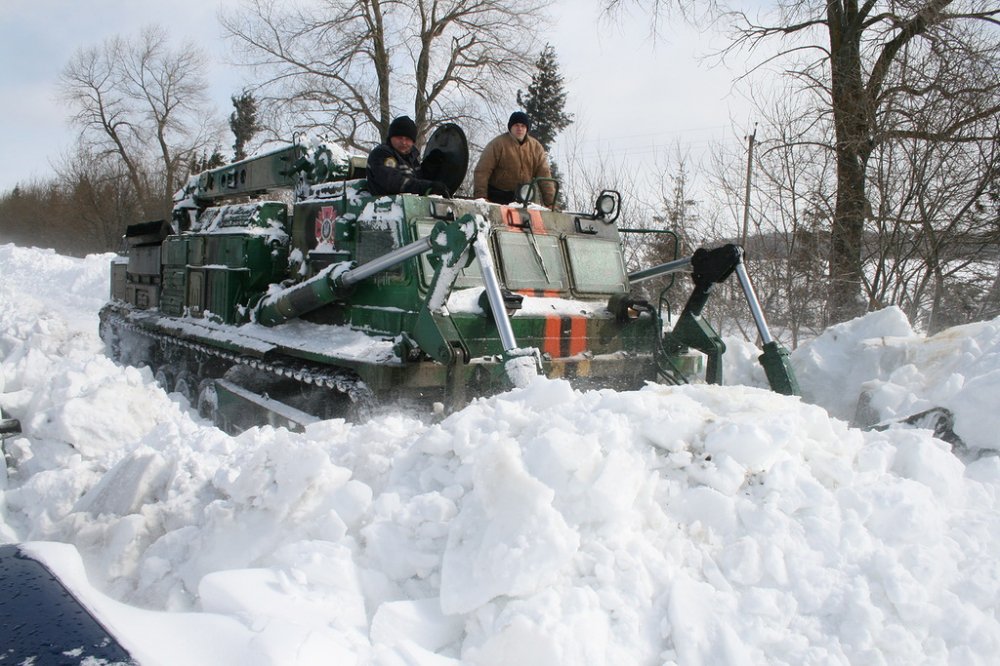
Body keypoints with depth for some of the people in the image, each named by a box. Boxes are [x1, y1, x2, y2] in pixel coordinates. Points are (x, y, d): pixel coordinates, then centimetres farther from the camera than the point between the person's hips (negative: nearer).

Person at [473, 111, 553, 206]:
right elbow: (482, 171, -13)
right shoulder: (497, 144, -9)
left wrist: (550, 201, -5)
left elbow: (544, 174, 2)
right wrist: (480, 197, -23)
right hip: (497, 197, -4)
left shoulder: (536, 147, 3)